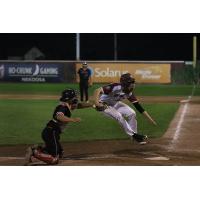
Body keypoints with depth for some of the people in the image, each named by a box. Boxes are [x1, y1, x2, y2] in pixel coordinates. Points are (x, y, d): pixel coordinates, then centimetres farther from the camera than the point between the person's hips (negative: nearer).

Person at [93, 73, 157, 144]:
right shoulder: (116, 87, -35)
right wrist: (97, 104, -52)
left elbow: (138, 106, -11)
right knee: (118, 116, -26)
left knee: (131, 113, -7)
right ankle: (133, 135, -13)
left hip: (115, 104, 6)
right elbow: (97, 91, -39)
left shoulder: (129, 93, -15)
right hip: (105, 104, -6)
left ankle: (134, 135, 7)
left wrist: (150, 119, -13)